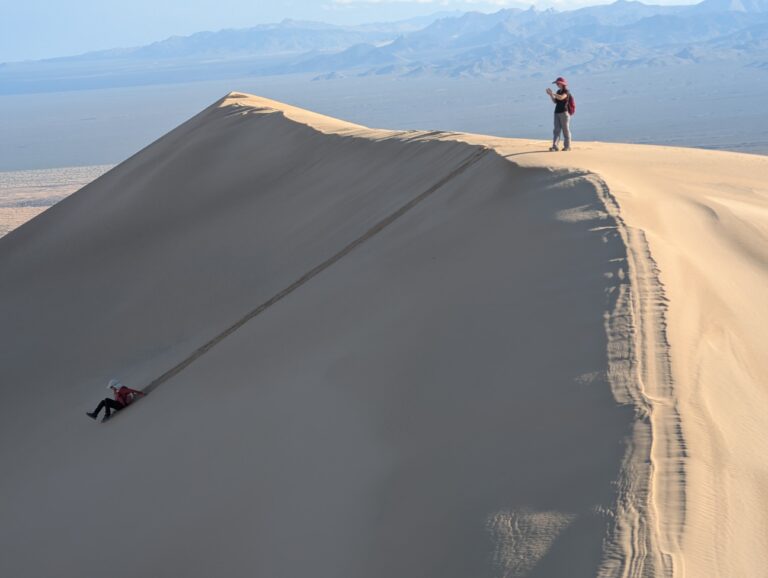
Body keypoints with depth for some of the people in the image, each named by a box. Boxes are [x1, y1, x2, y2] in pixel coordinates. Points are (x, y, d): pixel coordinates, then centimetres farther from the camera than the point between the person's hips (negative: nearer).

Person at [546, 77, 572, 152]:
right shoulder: (558, 91, 16)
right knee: (556, 129, -1)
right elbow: (555, 101, 16)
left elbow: (561, 97, -26)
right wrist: (550, 95, 3)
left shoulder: (566, 92, -7)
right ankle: (555, 146, -7)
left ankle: (567, 146, 5)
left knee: (565, 129, -1)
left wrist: (553, 93, -21)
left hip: (564, 112, -7)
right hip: (557, 112, 7)